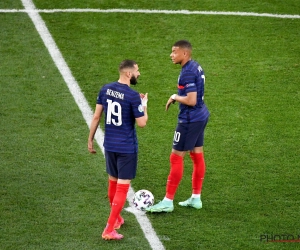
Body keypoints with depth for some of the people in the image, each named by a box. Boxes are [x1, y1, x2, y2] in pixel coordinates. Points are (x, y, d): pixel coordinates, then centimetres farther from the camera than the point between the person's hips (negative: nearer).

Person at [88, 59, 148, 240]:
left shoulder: (105, 89, 0)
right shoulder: (133, 96, -18)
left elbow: (96, 117, 5)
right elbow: (142, 123, -14)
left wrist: (90, 140, 14)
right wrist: (144, 105, 3)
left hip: (109, 145, 6)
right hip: (127, 147, -6)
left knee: (113, 182, 22)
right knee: (122, 187, 0)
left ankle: (117, 219, 41)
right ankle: (109, 230, -3)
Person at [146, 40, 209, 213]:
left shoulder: (188, 72, -22)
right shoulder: (196, 66, 8)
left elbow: (191, 100, -27)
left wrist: (175, 97, -12)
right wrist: (178, 97, 10)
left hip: (190, 120, -10)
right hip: (201, 116, 10)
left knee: (176, 157, -4)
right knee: (197, 155, 15)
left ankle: (168, 202, 1)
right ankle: (196, 198, 23)